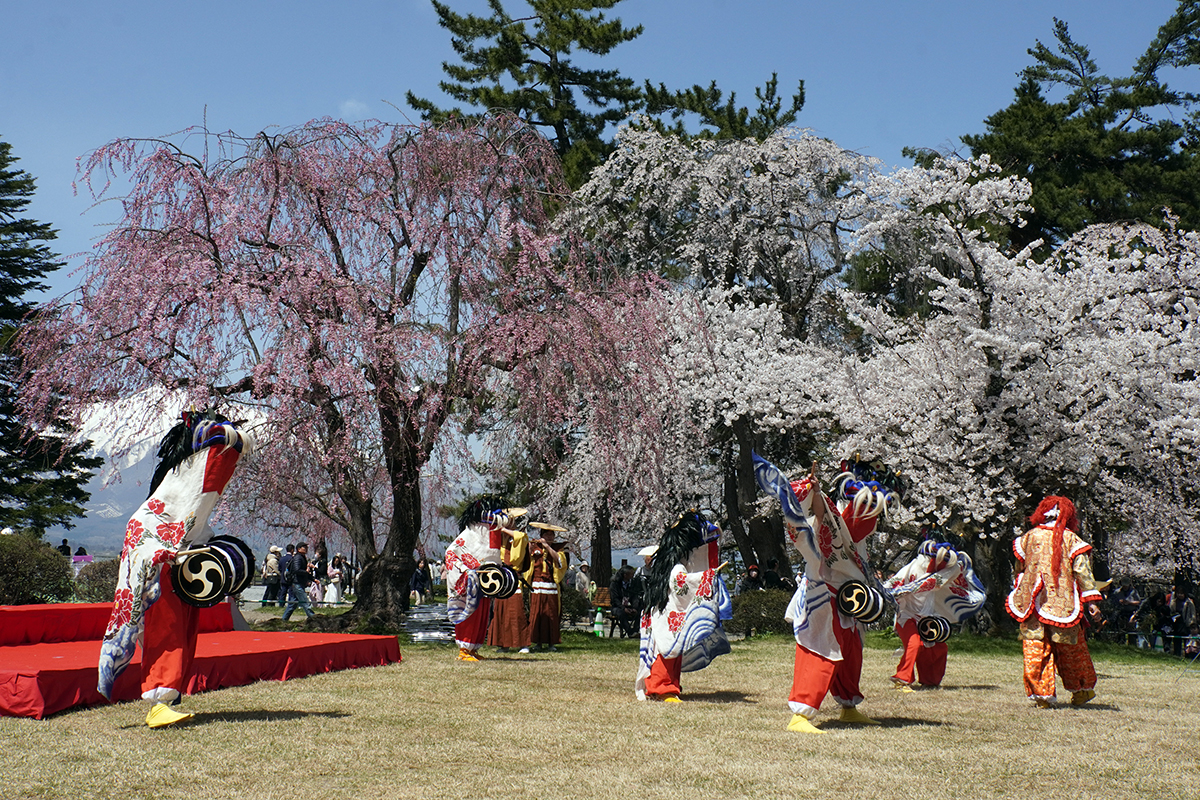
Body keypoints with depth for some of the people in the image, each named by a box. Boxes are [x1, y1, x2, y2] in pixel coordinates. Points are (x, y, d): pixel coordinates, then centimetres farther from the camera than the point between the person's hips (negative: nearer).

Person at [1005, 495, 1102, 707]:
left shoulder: (1029, 537, 7)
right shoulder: (1071, 539, 1)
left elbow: (1019, 568, 17)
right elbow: (1083, 571, -6)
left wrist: (1020, 594, 31)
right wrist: (1091, 601, -7)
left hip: (1033, 601, 1)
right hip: (1063, 602, -1)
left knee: (1035, 648, 1)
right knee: (1070, 649, 12)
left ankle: (1041, 692, -3)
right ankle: (1082, 688, 25)